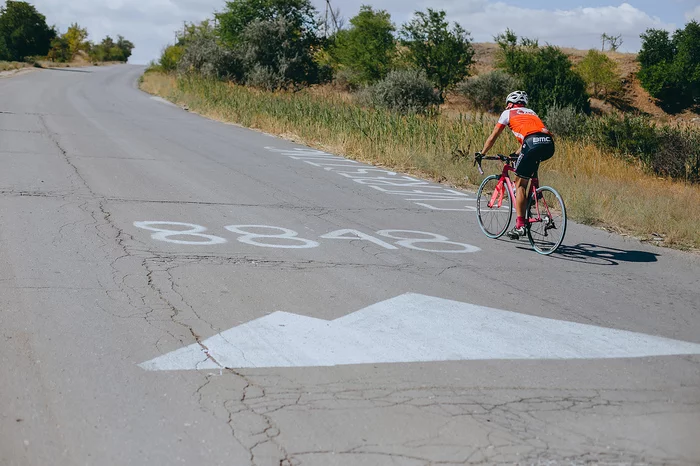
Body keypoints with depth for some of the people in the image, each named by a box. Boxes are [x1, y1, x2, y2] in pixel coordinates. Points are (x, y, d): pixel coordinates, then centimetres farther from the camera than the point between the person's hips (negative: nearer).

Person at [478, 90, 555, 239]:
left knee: (520, 184, 3)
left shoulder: (508, 113, 23)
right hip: (549, 145, 5)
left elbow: (492, 138, 26)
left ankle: (520, 225, -4)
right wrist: (516, 154, 57)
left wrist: (481, 154, 38)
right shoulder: (531, 112, 37)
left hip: (533, 144, -5)